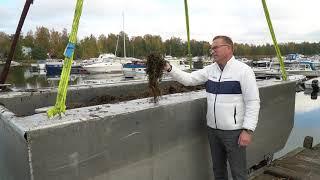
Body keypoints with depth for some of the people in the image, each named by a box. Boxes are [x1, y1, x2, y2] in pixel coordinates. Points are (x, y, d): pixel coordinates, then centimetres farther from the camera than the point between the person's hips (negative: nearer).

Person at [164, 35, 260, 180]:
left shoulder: (243, 70, -11)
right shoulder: (210, 70, 6)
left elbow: (253, 102, -13)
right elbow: (188, 79, 3)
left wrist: (248, 130, -18)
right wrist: (169, 68, -12)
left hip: (234, 131, -5)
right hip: (213, 130, 5)